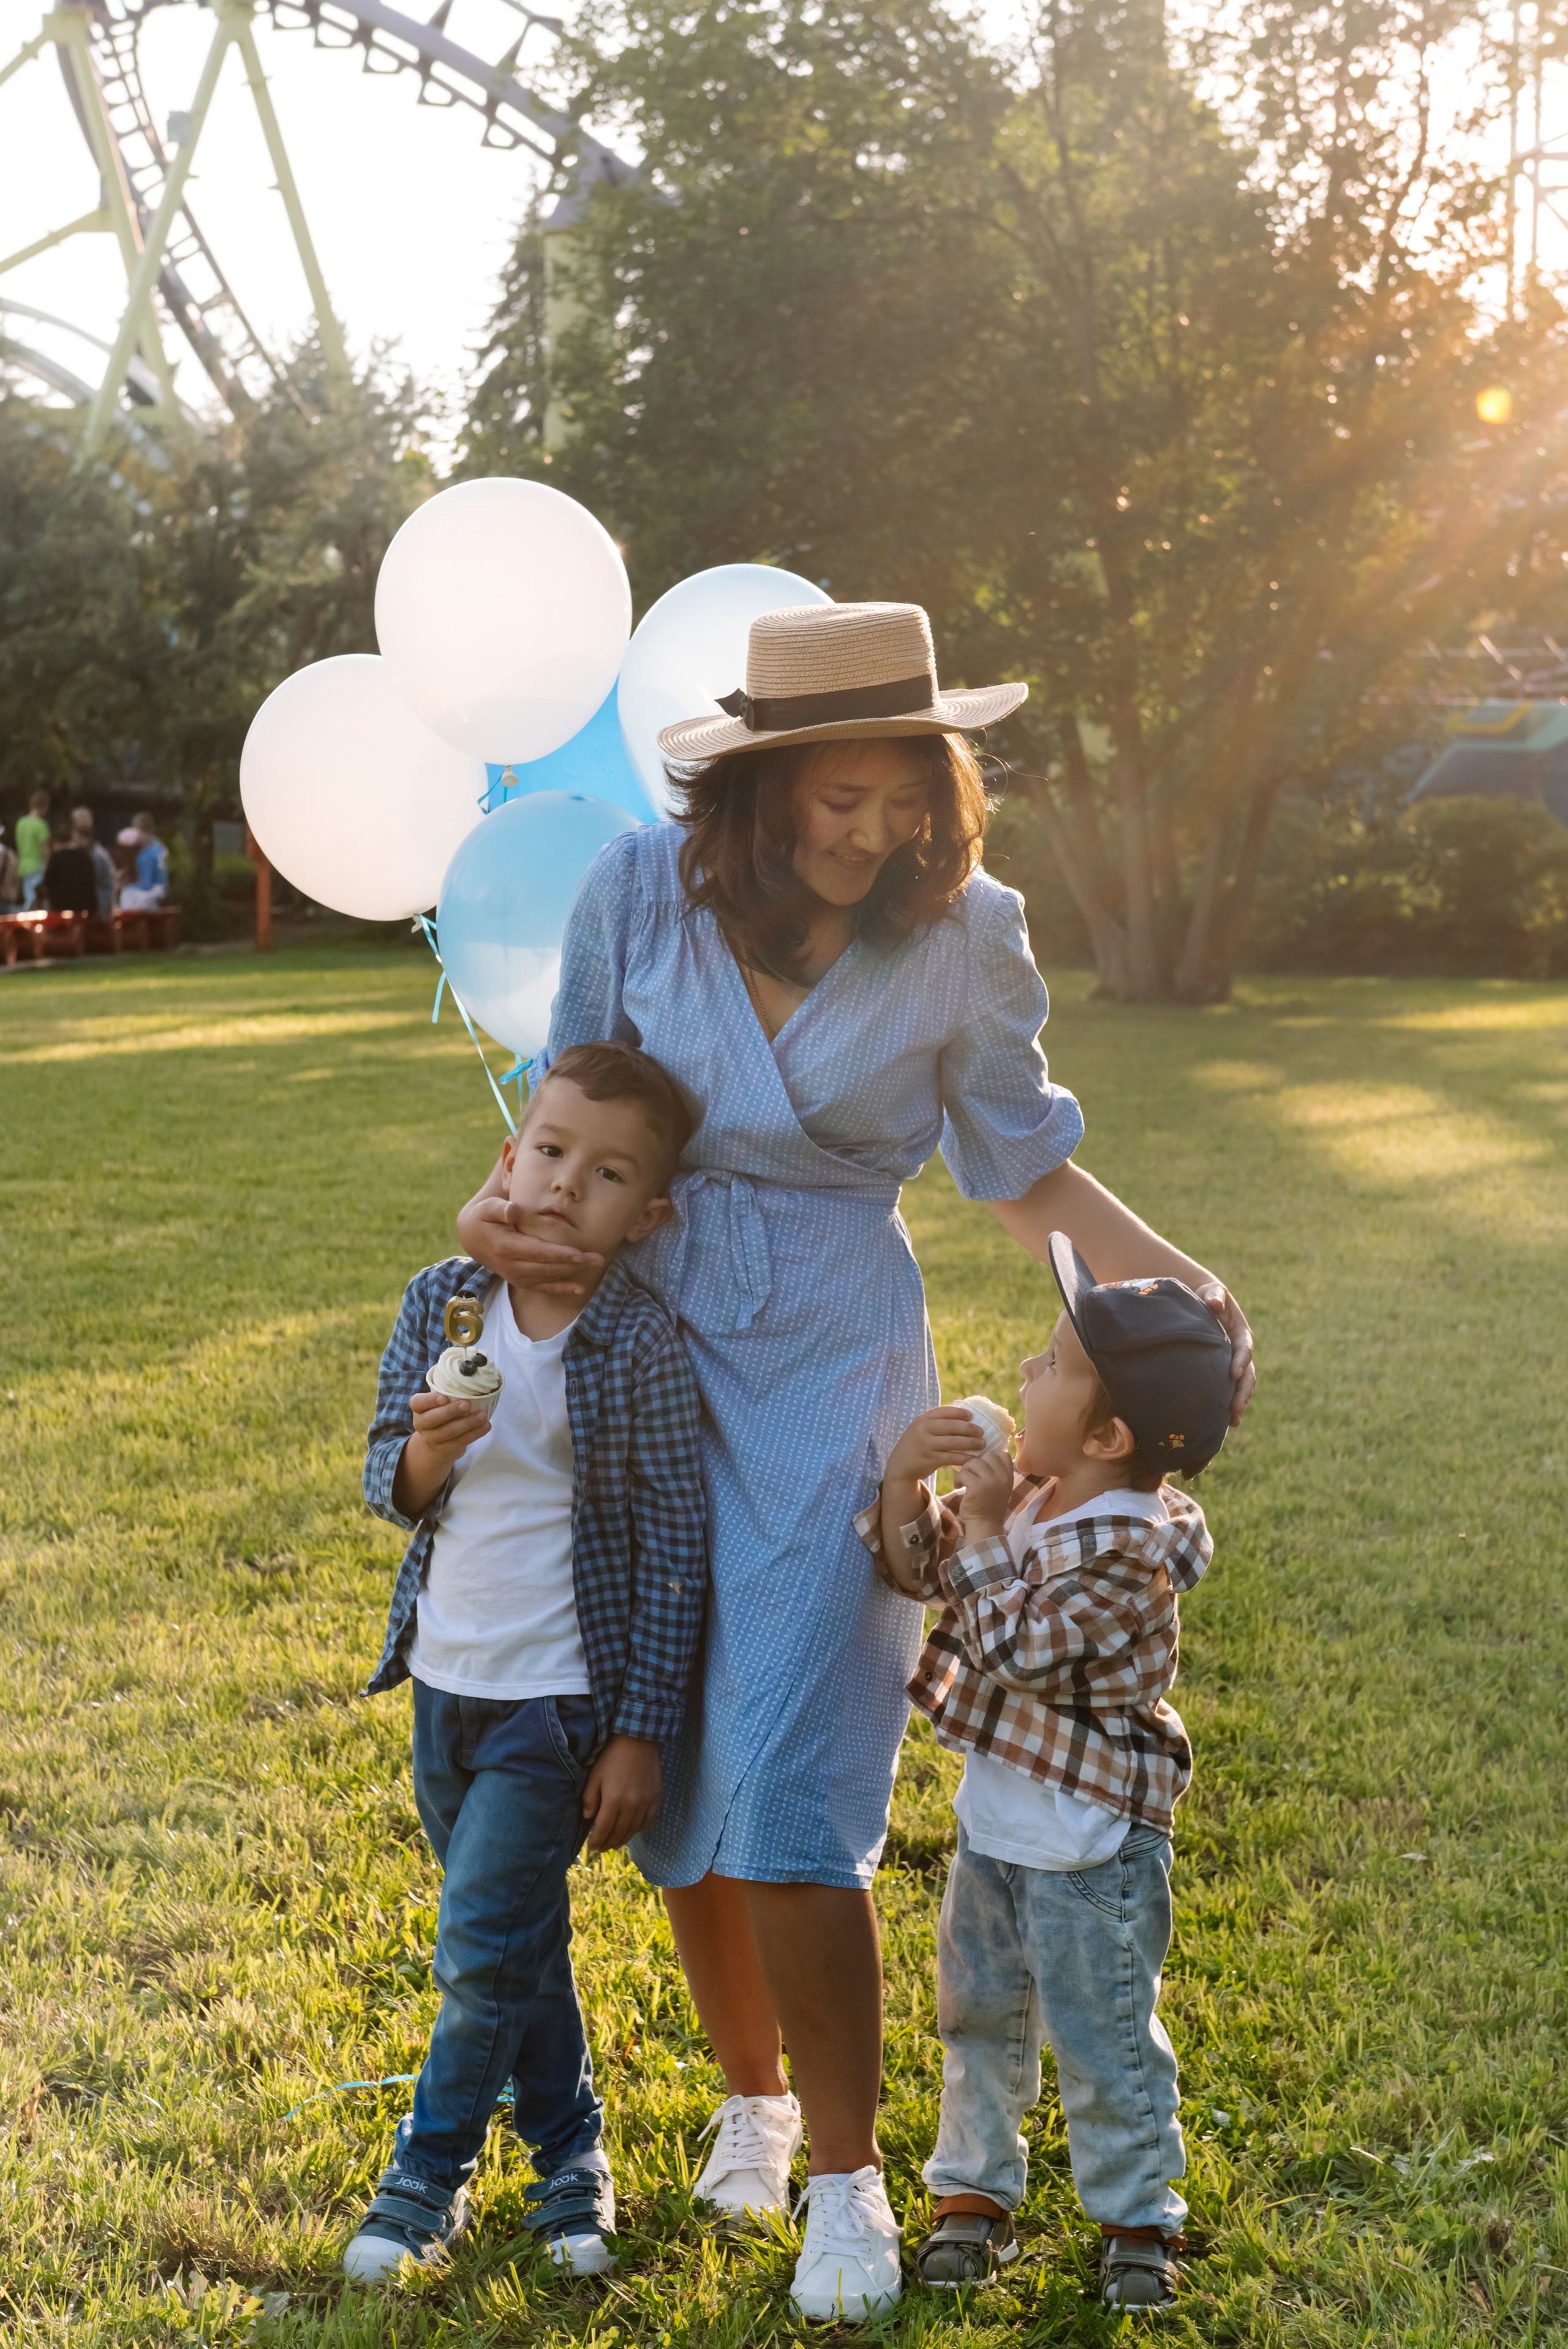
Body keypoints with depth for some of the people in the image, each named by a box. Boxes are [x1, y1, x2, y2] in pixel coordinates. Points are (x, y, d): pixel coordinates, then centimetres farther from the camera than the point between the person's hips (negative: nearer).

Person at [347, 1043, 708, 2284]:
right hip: (445, 1678, 5)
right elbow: (383, 1479, 5)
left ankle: (431, 2170, 20)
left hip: (560, 1692, -5)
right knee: (518, 1941, 17)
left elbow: (675, 1544, -11)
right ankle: (571, 2150, 35)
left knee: (483, 1948, -2)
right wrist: (422, 1459, -21)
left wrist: (641, 1732, -10)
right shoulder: (443, 1299, -2)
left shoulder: (642, 1344, -15)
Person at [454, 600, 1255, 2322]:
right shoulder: (640, 892, -6)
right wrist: (504, 1206, -12)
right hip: (647, 1349, 2)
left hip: (833, 1370, -2)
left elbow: (1020, 1166, 5)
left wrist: (1175, 1279, -7)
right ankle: (752, 2096, 32)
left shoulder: (964, 935, -7)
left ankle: (846, 2182, 7)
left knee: (790, 1788, -10)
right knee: (671, 1771, 8)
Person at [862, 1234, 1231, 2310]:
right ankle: (977, 2192, 35)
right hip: (996, 1821, 8)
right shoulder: (1032, 1485, -2)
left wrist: (987, 1527, -25)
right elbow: (917, 1570, 3)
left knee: (1104, 2038, 7)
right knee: (981, 2016, 19)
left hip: (1090, 1849, -8)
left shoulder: (1126, 1550, -26)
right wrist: (907, 1477, -14)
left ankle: (1138, 2218, 25)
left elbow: (1021, 1648, -28)